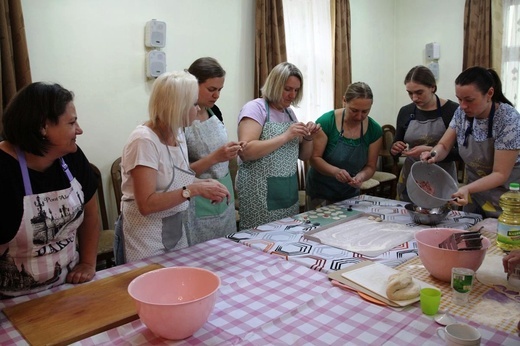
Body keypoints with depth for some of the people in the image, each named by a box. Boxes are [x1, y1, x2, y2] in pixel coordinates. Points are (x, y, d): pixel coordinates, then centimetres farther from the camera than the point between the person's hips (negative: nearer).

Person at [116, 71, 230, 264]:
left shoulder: (178, 133, 2)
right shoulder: (144, 140, -22)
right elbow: (146, 204, -25)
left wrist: (204, 183, -5)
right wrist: (194, 189, -28)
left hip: (175, 227, 7)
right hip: (145, 235, -7)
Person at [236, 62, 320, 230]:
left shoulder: (289, 112, 12)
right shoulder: (254, 108, -10)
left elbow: (303, 155, 17)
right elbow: (245, 151, -23)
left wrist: (308, 138, -3)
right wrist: (285, 136, -23)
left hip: (288, 193, 7)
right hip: (260, 196, -7)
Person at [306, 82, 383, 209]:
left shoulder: (374, 130, -8)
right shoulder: (326, 122, -19)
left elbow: (370, 166, -3)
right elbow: (314, 158, -16)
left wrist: (361, 176, -26)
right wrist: (335, 171, -33)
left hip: (351, 193, 3)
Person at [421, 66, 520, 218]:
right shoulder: (462, 113, -7)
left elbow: (500, 174, -22)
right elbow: (444, 146, 0)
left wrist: (467, 189, -36)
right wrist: (434, 154, -22)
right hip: (475, 195, 5)